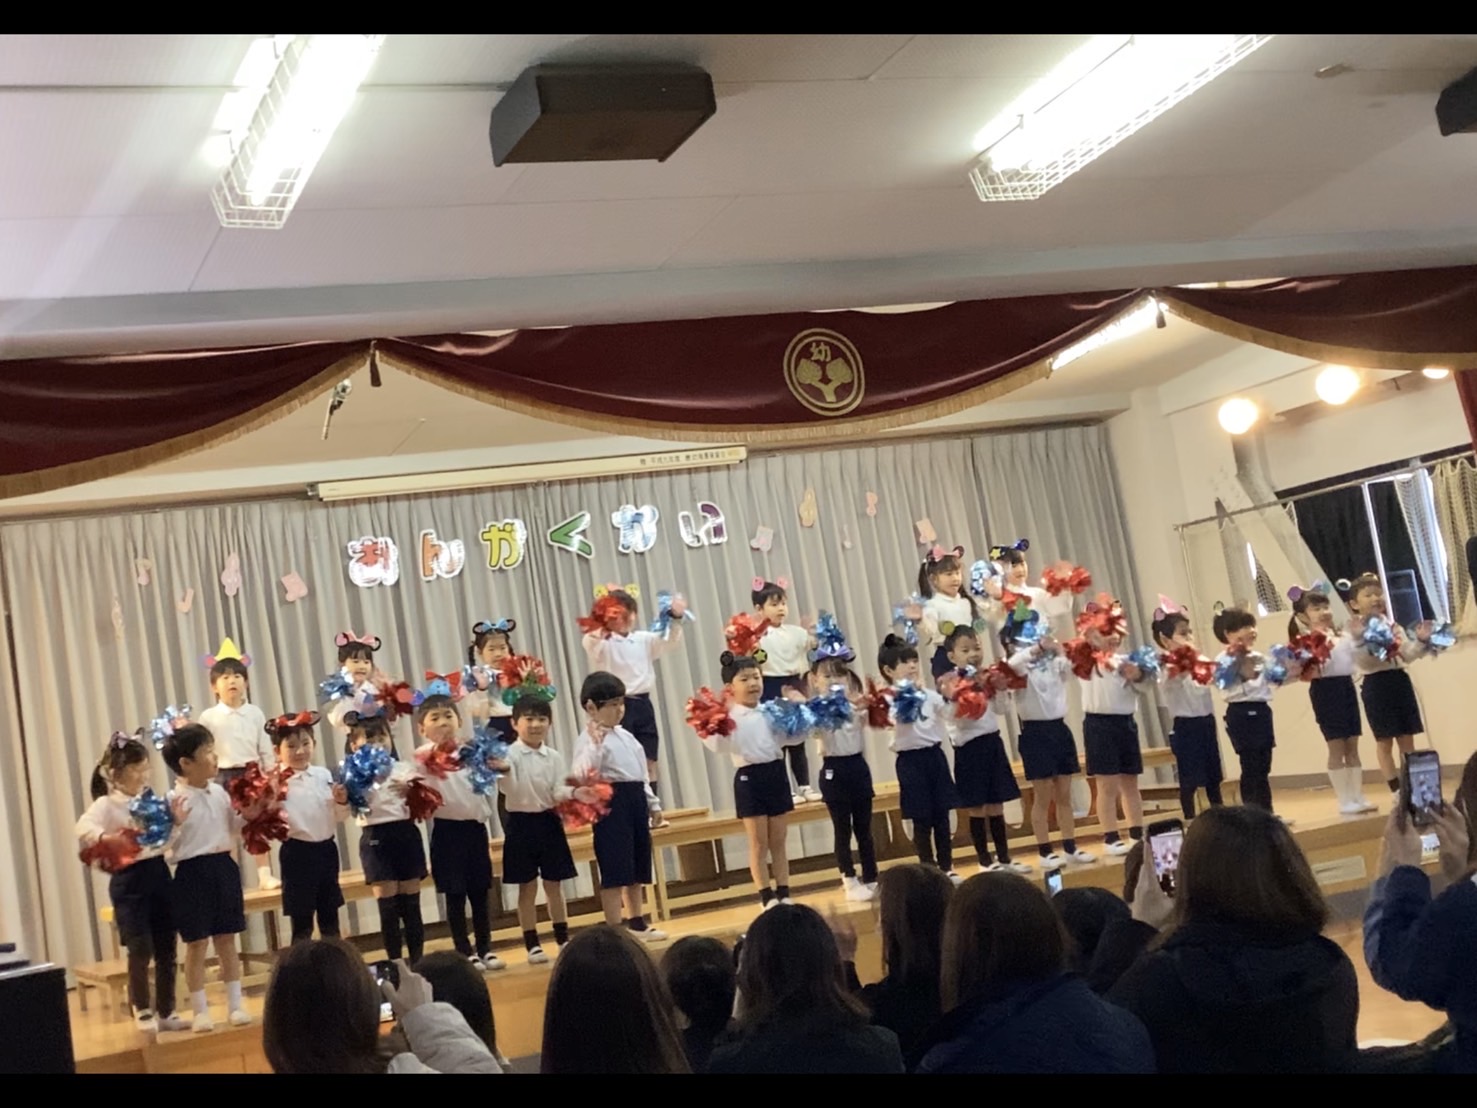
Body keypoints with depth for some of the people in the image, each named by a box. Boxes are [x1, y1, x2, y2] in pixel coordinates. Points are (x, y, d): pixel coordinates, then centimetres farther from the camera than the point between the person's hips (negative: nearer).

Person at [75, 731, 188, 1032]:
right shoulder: (106, 804, -8)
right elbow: (83, 828, -28)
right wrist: (107, 840, -42)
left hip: (159, 874, 6)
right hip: (130, 880, -6)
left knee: (166, 949, 10)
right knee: (141, 950, -5)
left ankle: (165, 1012, 21)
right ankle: (143, 1013, 11)